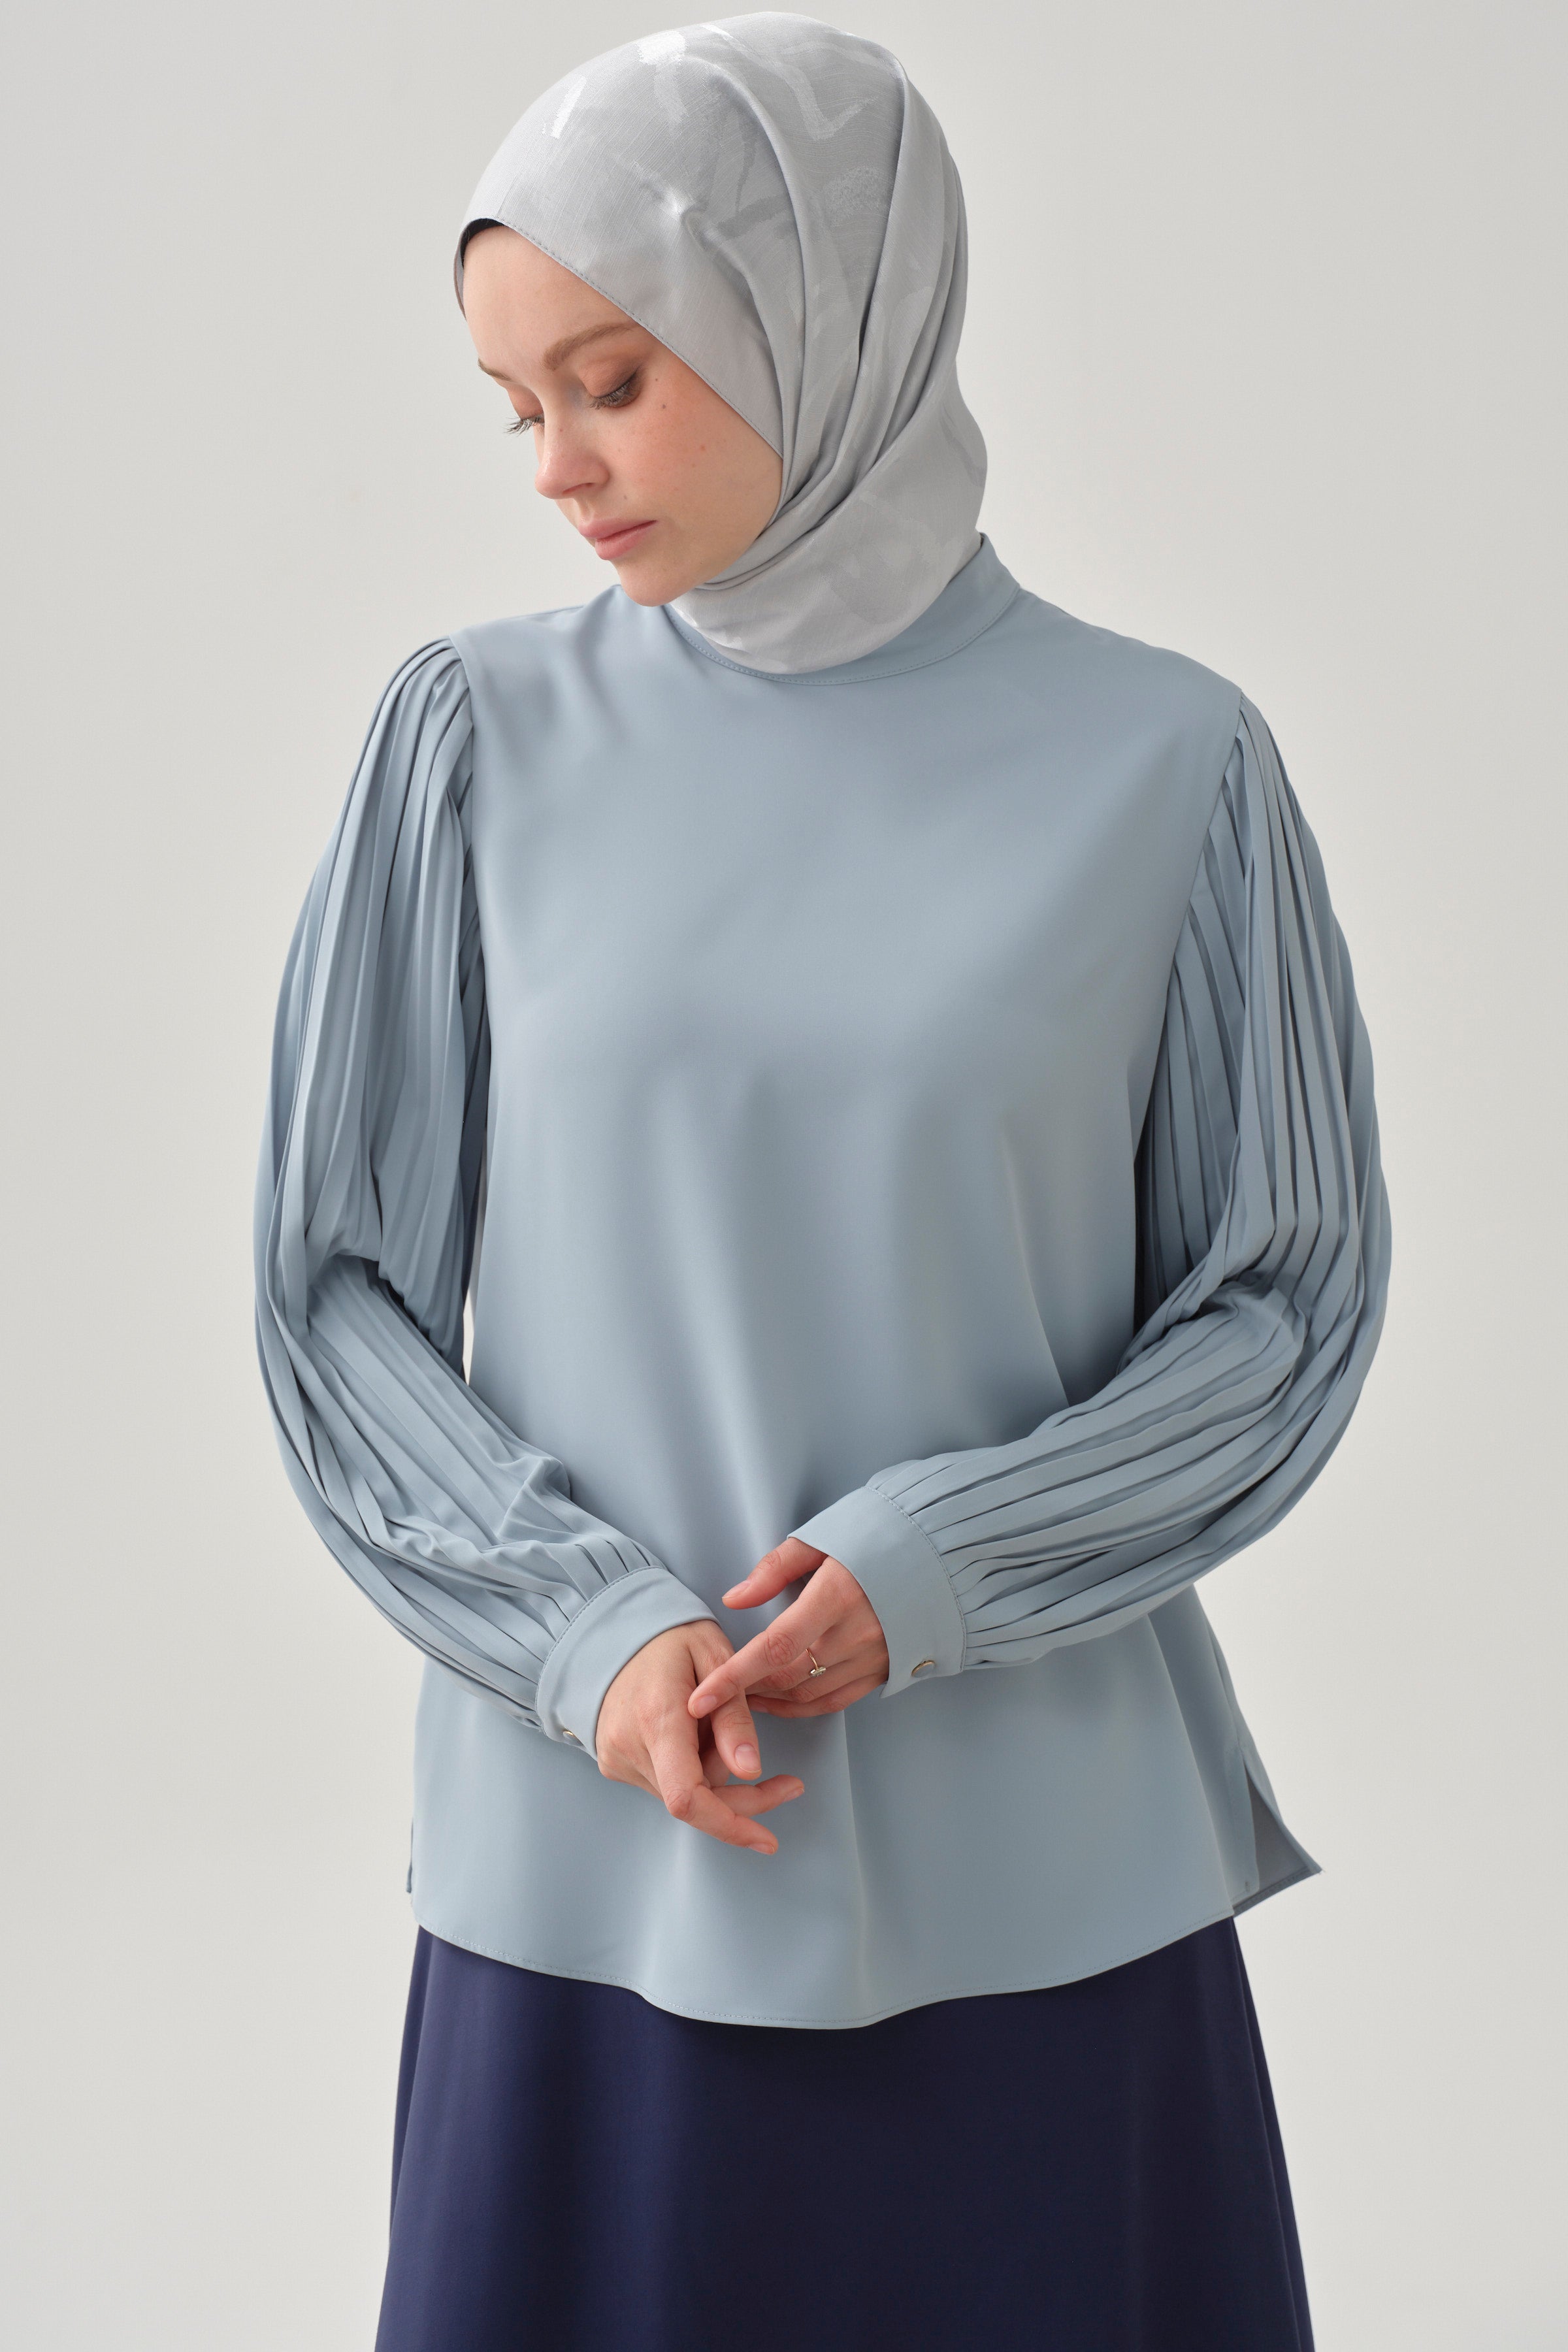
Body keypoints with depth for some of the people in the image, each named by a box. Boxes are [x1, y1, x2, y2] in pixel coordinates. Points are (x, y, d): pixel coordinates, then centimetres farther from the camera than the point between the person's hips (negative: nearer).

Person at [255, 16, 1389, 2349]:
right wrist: (591, 1635, -11)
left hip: (1039, 1877, 0)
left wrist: (929, 1571, -12)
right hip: (589, 1866, 1)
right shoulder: (481, 739, 0)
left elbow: (1291, 1293, 1)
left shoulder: (1162, 764, -4)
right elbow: (336, 1282, 2)